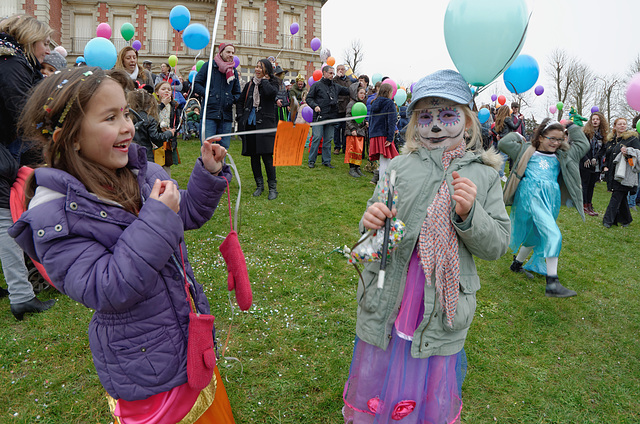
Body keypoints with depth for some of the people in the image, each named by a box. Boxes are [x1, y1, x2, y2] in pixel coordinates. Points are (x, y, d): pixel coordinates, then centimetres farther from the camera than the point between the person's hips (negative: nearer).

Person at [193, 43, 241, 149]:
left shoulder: (233, 71, 19)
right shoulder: (209, 66, 6)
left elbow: (237, 93, 23)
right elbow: (196, 84, 4)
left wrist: (232, 99, 2)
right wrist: (207, 94, -10)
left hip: (226, 115, 4)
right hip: (209, 113, -4)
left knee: (223, 147, 5)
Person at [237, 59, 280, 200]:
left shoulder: (272, 83, 4)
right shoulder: (249, 85, 16)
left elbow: (271, 92, -21)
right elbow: (240, 102, 21)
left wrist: (264, 80, -4)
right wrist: (241, 118, 8)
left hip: (265, 124, -5)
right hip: (250, 124, 5)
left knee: (267, 155, -11)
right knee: (254, 155, 7)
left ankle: (272, 187, -1)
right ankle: (259, 185, 19)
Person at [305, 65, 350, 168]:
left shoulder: (336, 87, 17)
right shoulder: (317, 85, 3)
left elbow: (348, 91, 22)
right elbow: (309, 98, 2)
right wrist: (315, 106, -14)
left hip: (331, 117, 5)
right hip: (319, 116, -5)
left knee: (328, 140, 7)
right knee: (317, 138, -8)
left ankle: (326, 161, 15)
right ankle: (311, 160, 2)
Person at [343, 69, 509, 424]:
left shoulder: (483, 176, -1)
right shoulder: (398, 167, 0)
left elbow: (498, 245, -3)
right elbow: (372, 220, 7)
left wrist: (469, 214, -20)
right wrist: (370, 221, -17)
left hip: (442, 314, 0)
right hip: (386, 305, 1)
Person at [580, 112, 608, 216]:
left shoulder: (603, 134, 10)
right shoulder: (585, 132, -4)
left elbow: (603, 149, 7)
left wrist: (595, 158, -8)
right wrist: (585, 159, -15)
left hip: (596, 164, 5)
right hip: (585, 164, -5)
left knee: (592, 184, 9)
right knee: (585, 184, -2)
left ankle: (589, 205, 14)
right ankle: (584, 206, 2)